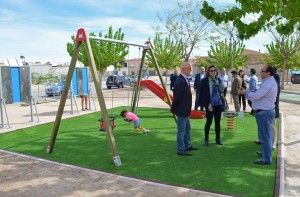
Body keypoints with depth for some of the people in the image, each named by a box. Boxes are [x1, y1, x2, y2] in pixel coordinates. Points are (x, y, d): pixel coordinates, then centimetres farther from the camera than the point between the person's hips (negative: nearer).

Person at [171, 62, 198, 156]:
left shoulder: (185, 79, 9)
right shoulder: (180, 81, -23)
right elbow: (177, 96, -22)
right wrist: (173, 108, -14)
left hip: (185, 110, 10)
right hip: (181, 110, -10)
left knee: (187, 129, 22)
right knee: (181, 131, 1)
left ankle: (187, 145, 38)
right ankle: (180, 150, 12)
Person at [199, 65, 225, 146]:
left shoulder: (219, 80, 9)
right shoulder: (204, 81, -6)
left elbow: (222, 92, 16)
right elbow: (203, 94, -9)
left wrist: (223, 103, 8)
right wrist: (208, 104, -15)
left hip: (219, 104, 5)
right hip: (210, 105, -5)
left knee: (218, 122, 11)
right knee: (209, 121, 0)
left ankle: (218, 139, 22)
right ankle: (206, 139, 14)